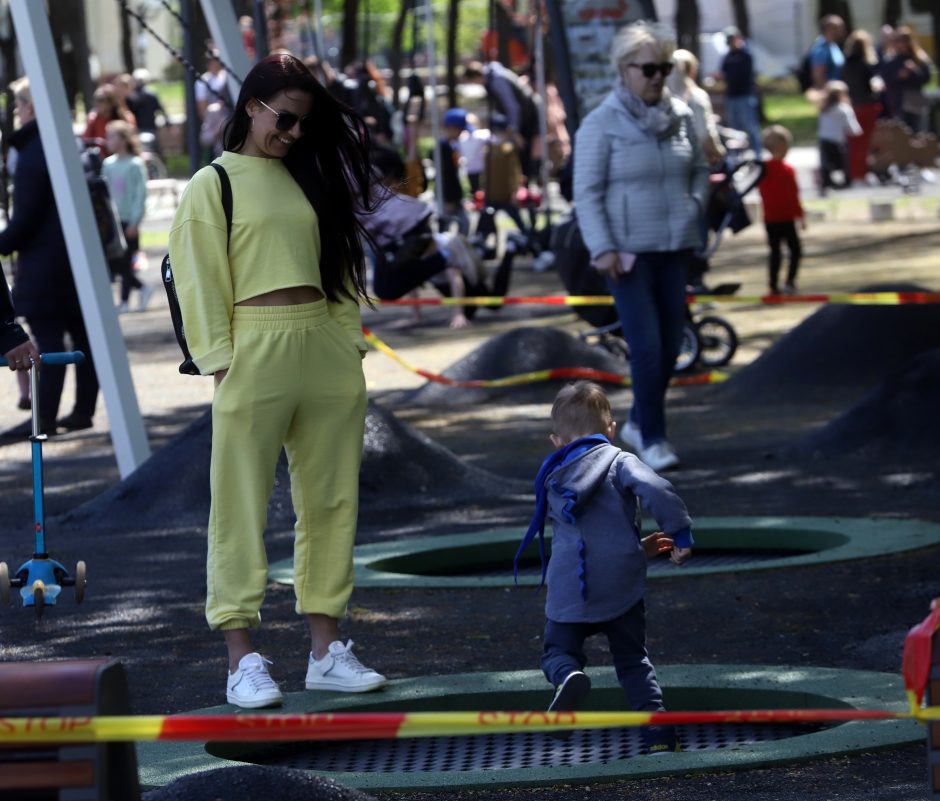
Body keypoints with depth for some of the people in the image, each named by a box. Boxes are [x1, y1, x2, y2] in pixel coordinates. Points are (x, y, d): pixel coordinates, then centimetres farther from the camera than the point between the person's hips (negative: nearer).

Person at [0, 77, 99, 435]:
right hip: (81, 257, 8)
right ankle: (84, 410, 16)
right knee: (82, 335, 11)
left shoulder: (33, 154, -15)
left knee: (49, 340, -7)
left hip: (45, 263, -8)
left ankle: (45, 417, -6)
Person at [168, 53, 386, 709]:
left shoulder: (309, 180, 17)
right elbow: (201, 280, -3)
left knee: (332, 502, 7)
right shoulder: (213, 185, 1)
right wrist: (222, 364, -11)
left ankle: (326, 649, 12)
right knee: (242, 504, -5)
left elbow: (336, 265, 18)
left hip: (327, 352, 6)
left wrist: (351, 347, 8)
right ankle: (242, 660, -5)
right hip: (255, 353, -6)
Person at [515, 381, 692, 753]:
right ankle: (658, 734, 2)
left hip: (568, 593, 1)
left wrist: (640, 547, 26)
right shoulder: (620, 462, 1)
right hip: (621, 590, -1)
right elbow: (656, 490, -21)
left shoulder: (553, 481, 16)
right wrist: (681, 533, -12)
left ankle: (568, 677, -19)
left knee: (558, 651, 16)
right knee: (633, 662, 14)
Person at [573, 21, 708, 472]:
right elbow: (586, 193, -9)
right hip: (628, 251, -5)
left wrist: (694, 205, 5)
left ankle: (638, 422, 28)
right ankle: (652, 439, -2)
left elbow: (700, 169, 21)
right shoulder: (601, 124, -8)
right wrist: (602, 248, -16)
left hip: (674, 248, 5)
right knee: (647, 346, -11)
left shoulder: (680, 116, 6)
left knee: (670, 345, 9)